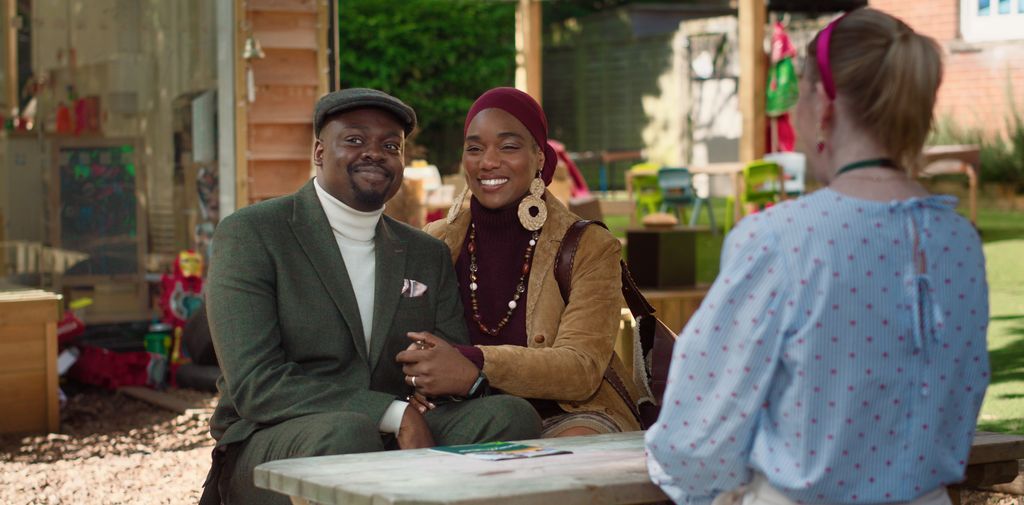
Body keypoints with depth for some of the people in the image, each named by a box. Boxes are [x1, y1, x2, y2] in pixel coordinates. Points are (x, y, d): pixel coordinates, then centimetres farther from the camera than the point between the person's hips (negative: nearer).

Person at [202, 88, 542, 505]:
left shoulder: (429, 255, 17)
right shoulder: (249, 234, -2)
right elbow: (255, 385, -13)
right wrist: (395, 415, -21)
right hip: (272, 448, -5)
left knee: (511, 415, -21)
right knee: (346, 432, -38)